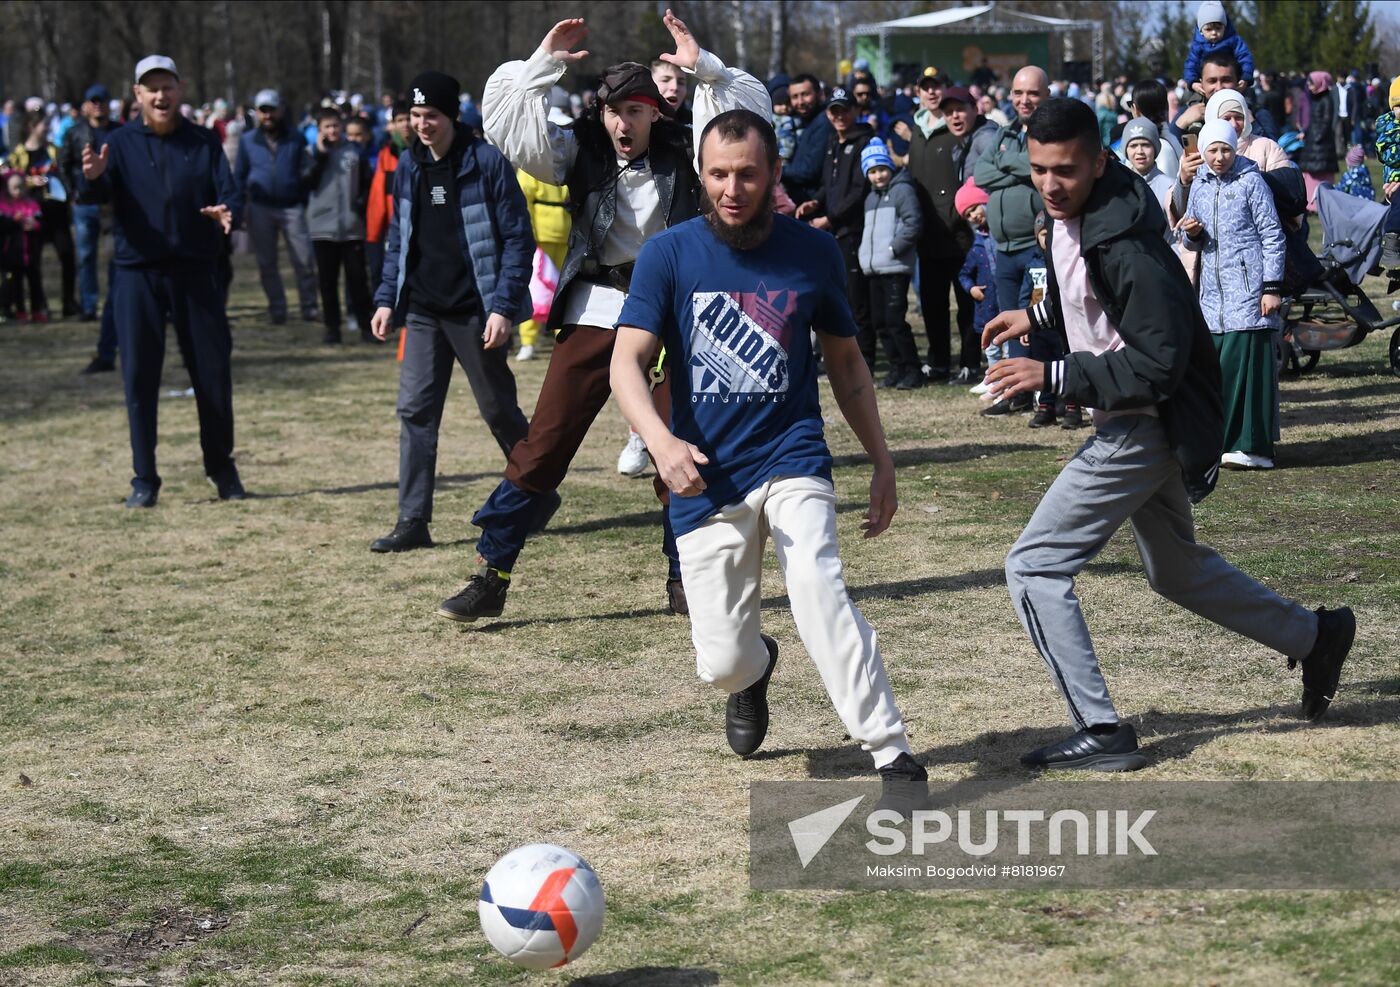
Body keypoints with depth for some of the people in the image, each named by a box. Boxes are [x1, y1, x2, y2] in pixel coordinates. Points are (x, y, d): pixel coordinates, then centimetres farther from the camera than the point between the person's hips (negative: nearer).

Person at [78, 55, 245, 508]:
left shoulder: (205, 143, 7)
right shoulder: (120, 143, 4)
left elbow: (230, 193, -1)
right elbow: (94, 195, -10)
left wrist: (227, 212, -26)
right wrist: (91, 178, -34)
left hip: (196, 272, 1)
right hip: (137, 275, 0)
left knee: (213, 371, 4)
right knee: (139, 376, -1)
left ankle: (222, 467, 20)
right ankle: (144, 479, 6)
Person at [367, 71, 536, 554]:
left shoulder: (486, 162, -10)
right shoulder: (408, 166, 7)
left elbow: (517, 238, -10)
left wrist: (504, 306, -16)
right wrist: (386, 298, 8)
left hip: (475, 311, -5)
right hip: (423, 311, 5)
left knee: (499, 410, 7)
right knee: (415, 410, -2)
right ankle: (413, 522, -1)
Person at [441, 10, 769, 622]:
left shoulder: (682, 152, 1)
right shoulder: (579, 152, 1)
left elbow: (750, 111, -7)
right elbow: (505, 121, -7)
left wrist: (702, 67, -18)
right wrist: (543, 64, -16)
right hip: (594, 313, 0)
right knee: (543, 446, -3)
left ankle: (684, 578, 20)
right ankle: (490, 577, 3)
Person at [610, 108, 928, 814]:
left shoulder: (813, 252, 2)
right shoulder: (669, 255, -3)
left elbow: (845, 360, 15)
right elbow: (627, 363, -10)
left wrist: (881, 461, 13)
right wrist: (660, 440, -29)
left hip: (791, 459, 0)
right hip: (704, 477, 1)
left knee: (816, 582, -30)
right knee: (720, 664, -1)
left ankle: (892, 756, -28)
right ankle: (756, 666, 38)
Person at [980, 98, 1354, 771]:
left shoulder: (1126, 246, -27)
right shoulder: (1069, 218, 1)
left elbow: (1157, 368, -27)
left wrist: (1052, 377, -27)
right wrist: (1039, 317, 8)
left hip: (1141, 432, -10)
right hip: (1132, 428, 10)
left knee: (1034, 569, -9)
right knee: (1176, 571, 25)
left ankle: (1101, 733, -4)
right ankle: (1315, 637, 40)